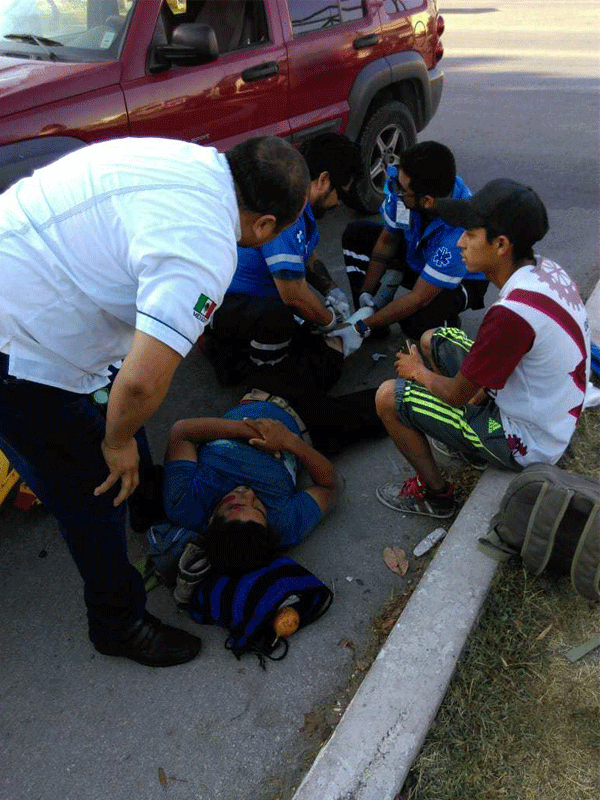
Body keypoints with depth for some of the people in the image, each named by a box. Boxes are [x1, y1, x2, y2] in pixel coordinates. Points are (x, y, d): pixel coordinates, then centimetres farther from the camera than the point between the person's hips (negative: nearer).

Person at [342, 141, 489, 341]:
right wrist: (365, 292, -8)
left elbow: (418, 298, -35)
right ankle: (369, 313, -1)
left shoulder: (459, 234, -42)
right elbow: (387, 241, -7)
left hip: (463, 279, -6)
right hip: (416, 253, 7)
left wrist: (363, 327, -31)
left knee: (418, 323, -37)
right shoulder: (406, 187, -26)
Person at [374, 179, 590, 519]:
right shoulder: (545, 270, -7)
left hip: (525, 443, -9)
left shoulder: (512, 312, -34)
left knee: (389, 397, -11)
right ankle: (461, 439, 24)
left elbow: (459, 394, -21)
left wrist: (420, 374, -2)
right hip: (550, 411, 9)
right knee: (433, 339, 15)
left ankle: (435, 494, 9)